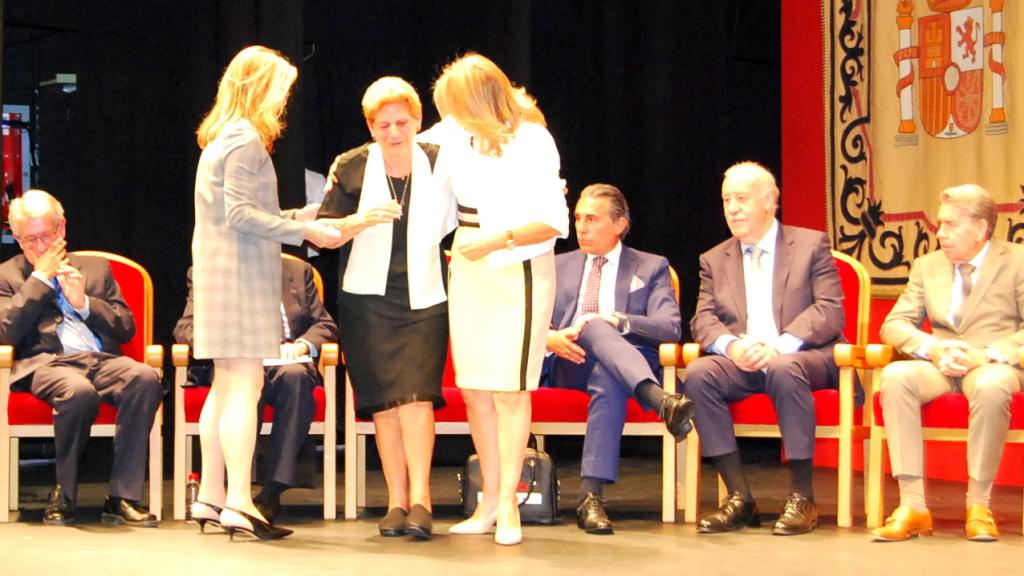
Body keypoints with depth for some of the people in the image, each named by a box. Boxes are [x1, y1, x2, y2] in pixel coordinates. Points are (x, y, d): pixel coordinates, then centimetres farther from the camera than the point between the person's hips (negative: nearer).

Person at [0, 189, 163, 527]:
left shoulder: (95, 268, 25)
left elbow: (127, 329, 16)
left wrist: (84, 303, 1)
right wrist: (40, 277, 2)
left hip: (101, 360, 3)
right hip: (45, 363, -3)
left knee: (145, 378, -33)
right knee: (78, 391, -40)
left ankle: (122, 497, -30)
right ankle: (64, 495, -18)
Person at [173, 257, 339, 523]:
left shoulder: (299, 271, 21)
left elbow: (325, 325, 15)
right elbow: (185, 327, 3)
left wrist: (302, 344, -8)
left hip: (286, 362, 2)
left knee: (296, 375, -36)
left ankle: (274, 489, -38)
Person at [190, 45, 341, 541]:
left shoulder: (222, 138, 17)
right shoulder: (246, 140, -13)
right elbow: (240, 214, -20)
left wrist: (298, 216, 18)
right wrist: (303, 231, -17)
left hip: (221, 272, 10)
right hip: (242, 273, -10)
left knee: (226, 387, 12)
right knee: (245, 386, -11)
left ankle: (211, 496, 16)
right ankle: (238, 504, -13)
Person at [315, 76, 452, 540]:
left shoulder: (439, 164, 3)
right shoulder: (352, 168, 0)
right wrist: (359, 221, -19)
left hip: (424, 298, 0)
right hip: (368, 298, 0)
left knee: (416, 393, -14)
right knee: (383, 399, -1)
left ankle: (420, 498, -13)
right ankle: (397, 501, 5)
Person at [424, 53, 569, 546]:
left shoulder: (532, 141, -12)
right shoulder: (454, 134, 2)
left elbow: (553, 223, -13)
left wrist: (498, 240, -21)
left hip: (518, 269, -6)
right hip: (467, 268, 6)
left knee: (510, 389, -6)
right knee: (473, 390, 6)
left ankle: (508, 504, 1)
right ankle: (489, 500, 15)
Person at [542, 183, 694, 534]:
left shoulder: (651, 268, 17)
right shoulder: (558, 266, 24)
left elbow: (670, 327, -1)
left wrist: (615, 320, -18)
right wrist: (550, 338, -14)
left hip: (624, 363, -1)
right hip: (566, 365, 1)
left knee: (608, 380, -41)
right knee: (595, 327, -35)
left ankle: (591, 497, -49)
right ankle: (660, 400, -59)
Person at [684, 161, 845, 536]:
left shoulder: (811, 245, 8)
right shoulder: (714, 260, 19)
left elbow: (830, 312, -4)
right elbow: (703, 320, 7)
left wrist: (780, 346, -21)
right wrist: (731, 345, -18)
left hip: (802, 357, -3)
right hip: (740, 363, 3)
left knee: (784, 370, -38)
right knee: (698, 374, -28)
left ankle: (802, 498, -28)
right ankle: (739, 497, -24)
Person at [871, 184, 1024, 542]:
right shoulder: (927, 266, 15)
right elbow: (894, 324, 8)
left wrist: (986, 355, -21)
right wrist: (933, 348, -13)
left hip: (993, 366, -3)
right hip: (940, 365, 3)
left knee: (991, 387, -40)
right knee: (894, 376, -30)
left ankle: (978, 505, -27)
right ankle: (912, 505, -32)